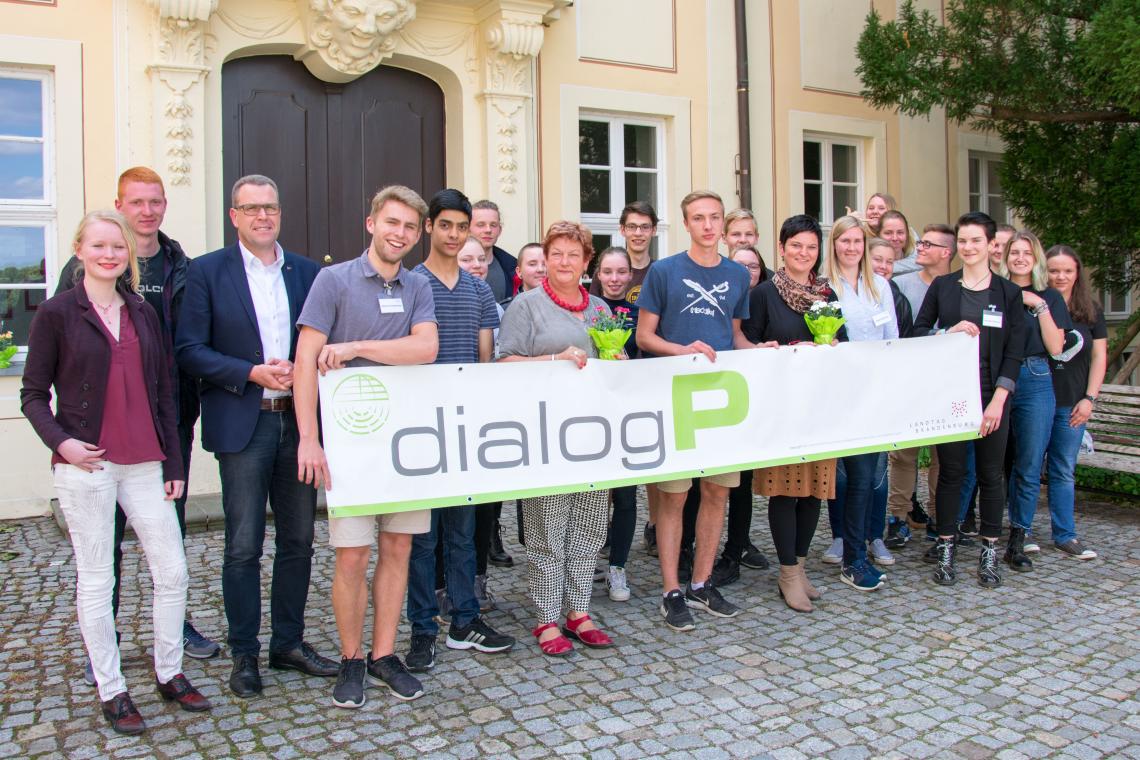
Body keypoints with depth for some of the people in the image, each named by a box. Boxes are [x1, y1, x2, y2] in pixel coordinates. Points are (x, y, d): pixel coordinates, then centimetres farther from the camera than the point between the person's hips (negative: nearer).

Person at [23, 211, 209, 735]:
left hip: (144, 462, 4)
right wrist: (60, 440, -16)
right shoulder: (56, 313, -1)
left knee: (172, 571, 6)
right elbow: (32, 394, 2)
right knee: (96, 580, 6)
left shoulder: (143, 313, 10)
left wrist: (173, 463, 8)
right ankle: (111, 691, 20)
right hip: (85, 463, -4)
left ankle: (170, 673, 24)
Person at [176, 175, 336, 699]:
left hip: (298, 422, 4)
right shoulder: (208, 271, 1)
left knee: (298, 540, 10)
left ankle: (290, 644, 25)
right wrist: (252, 372, -15)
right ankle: (244, 655, 17)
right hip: (242, 425, -3)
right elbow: (189, 350, -5)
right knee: (243, 547, 2)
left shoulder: (306, 272, 11)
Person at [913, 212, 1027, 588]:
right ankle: (946, 549, 14)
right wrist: (950, 332, -14)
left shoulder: (1008, 292, 4)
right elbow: (917, 331, 5)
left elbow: (1014, 353, 0)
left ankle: (989, 553, 17)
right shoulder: (942, 286, 6)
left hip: (991, 396, 0)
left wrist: (997, 401, -8)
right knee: (950, 472, 4)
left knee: (990, 475, 6)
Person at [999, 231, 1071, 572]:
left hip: (1036, 382, 1)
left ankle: (1016, 543, 9)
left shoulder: (1050, 297, 9)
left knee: (1029, 468, 1)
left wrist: (1039, 306, -5)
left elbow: (1056, 348, -1)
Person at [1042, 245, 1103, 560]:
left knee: (1064, 471, 10)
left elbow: (1099, 356, 6)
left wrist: (1089, 398, 0)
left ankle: (1065, 536, 18)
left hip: (1071, 404, 3)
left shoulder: (1091, 311, 7)